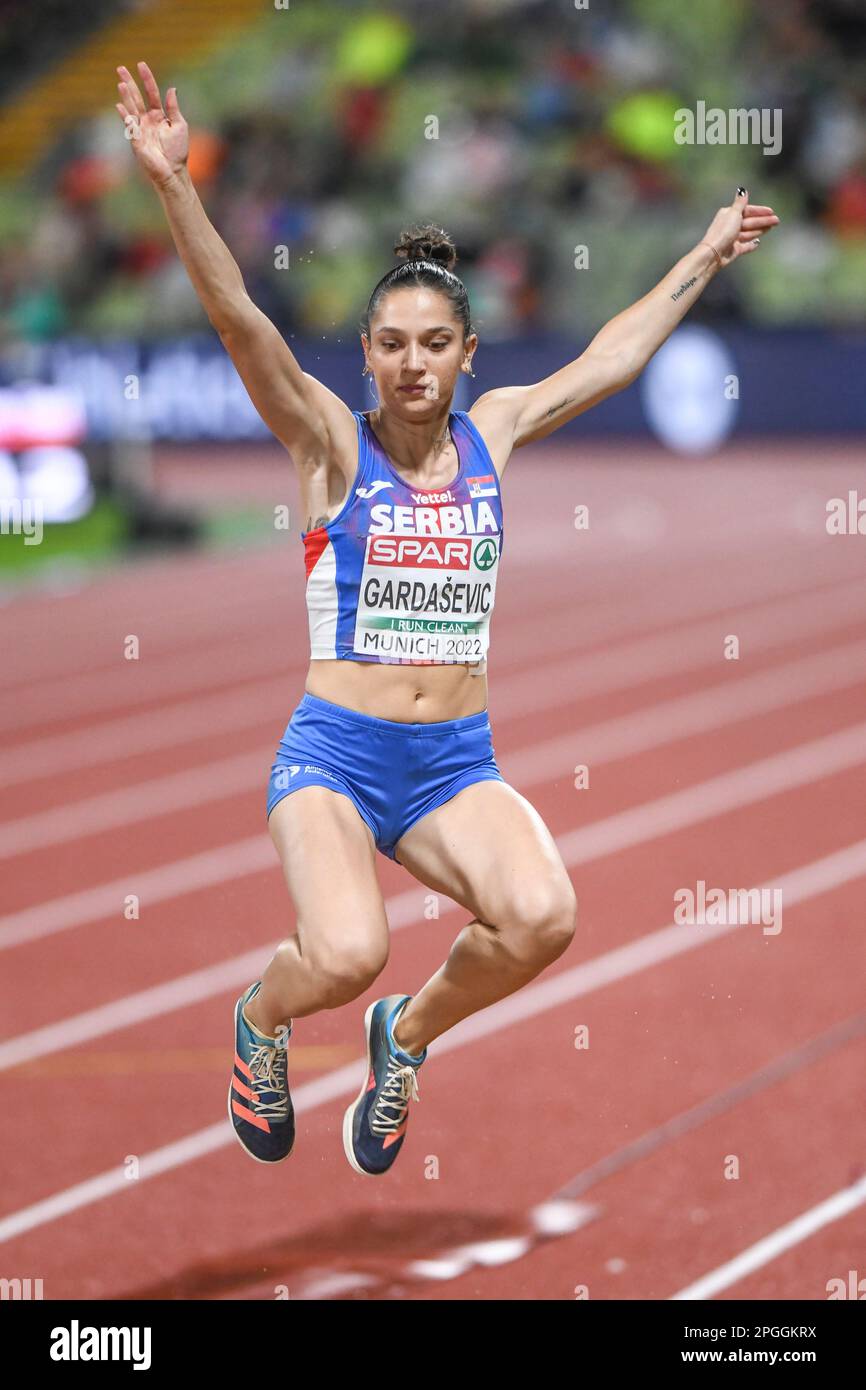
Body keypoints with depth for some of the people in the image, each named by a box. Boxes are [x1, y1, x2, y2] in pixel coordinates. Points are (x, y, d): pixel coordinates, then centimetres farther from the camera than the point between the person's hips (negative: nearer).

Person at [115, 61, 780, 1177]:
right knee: (347, 955, -30)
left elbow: (612, 357, 22)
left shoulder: (492, 433, 9)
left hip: (456, 766, 4)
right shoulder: (331, 443, -3)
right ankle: (263, 1019, 10)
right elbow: (238, 320, -16)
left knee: (542, 917, -26)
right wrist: (174, 186, -30)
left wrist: (706, 258, 31)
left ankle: (409, 1034, 7)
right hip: (335, 752, -4)